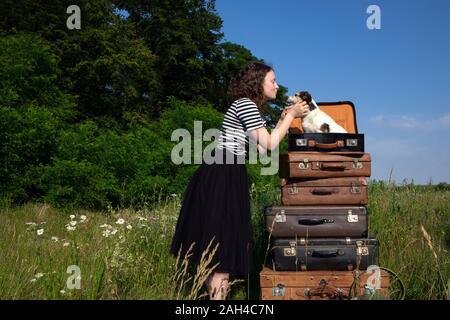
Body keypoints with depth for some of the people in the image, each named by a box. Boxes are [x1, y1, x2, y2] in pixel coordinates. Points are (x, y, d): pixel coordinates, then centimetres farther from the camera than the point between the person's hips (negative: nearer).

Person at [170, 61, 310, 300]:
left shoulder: (248, 108, 22)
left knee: (216, 242, 13)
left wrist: (282, 120, 19)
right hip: (223, 176, -10)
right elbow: (269, 145, -12)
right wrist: (291, 116, -2)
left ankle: (213, 292, 21)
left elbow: (261, 149, 16)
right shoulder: (245, 103, -8)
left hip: (224, 175, 10)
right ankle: (218, 294, -2)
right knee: (223, 239, -7)